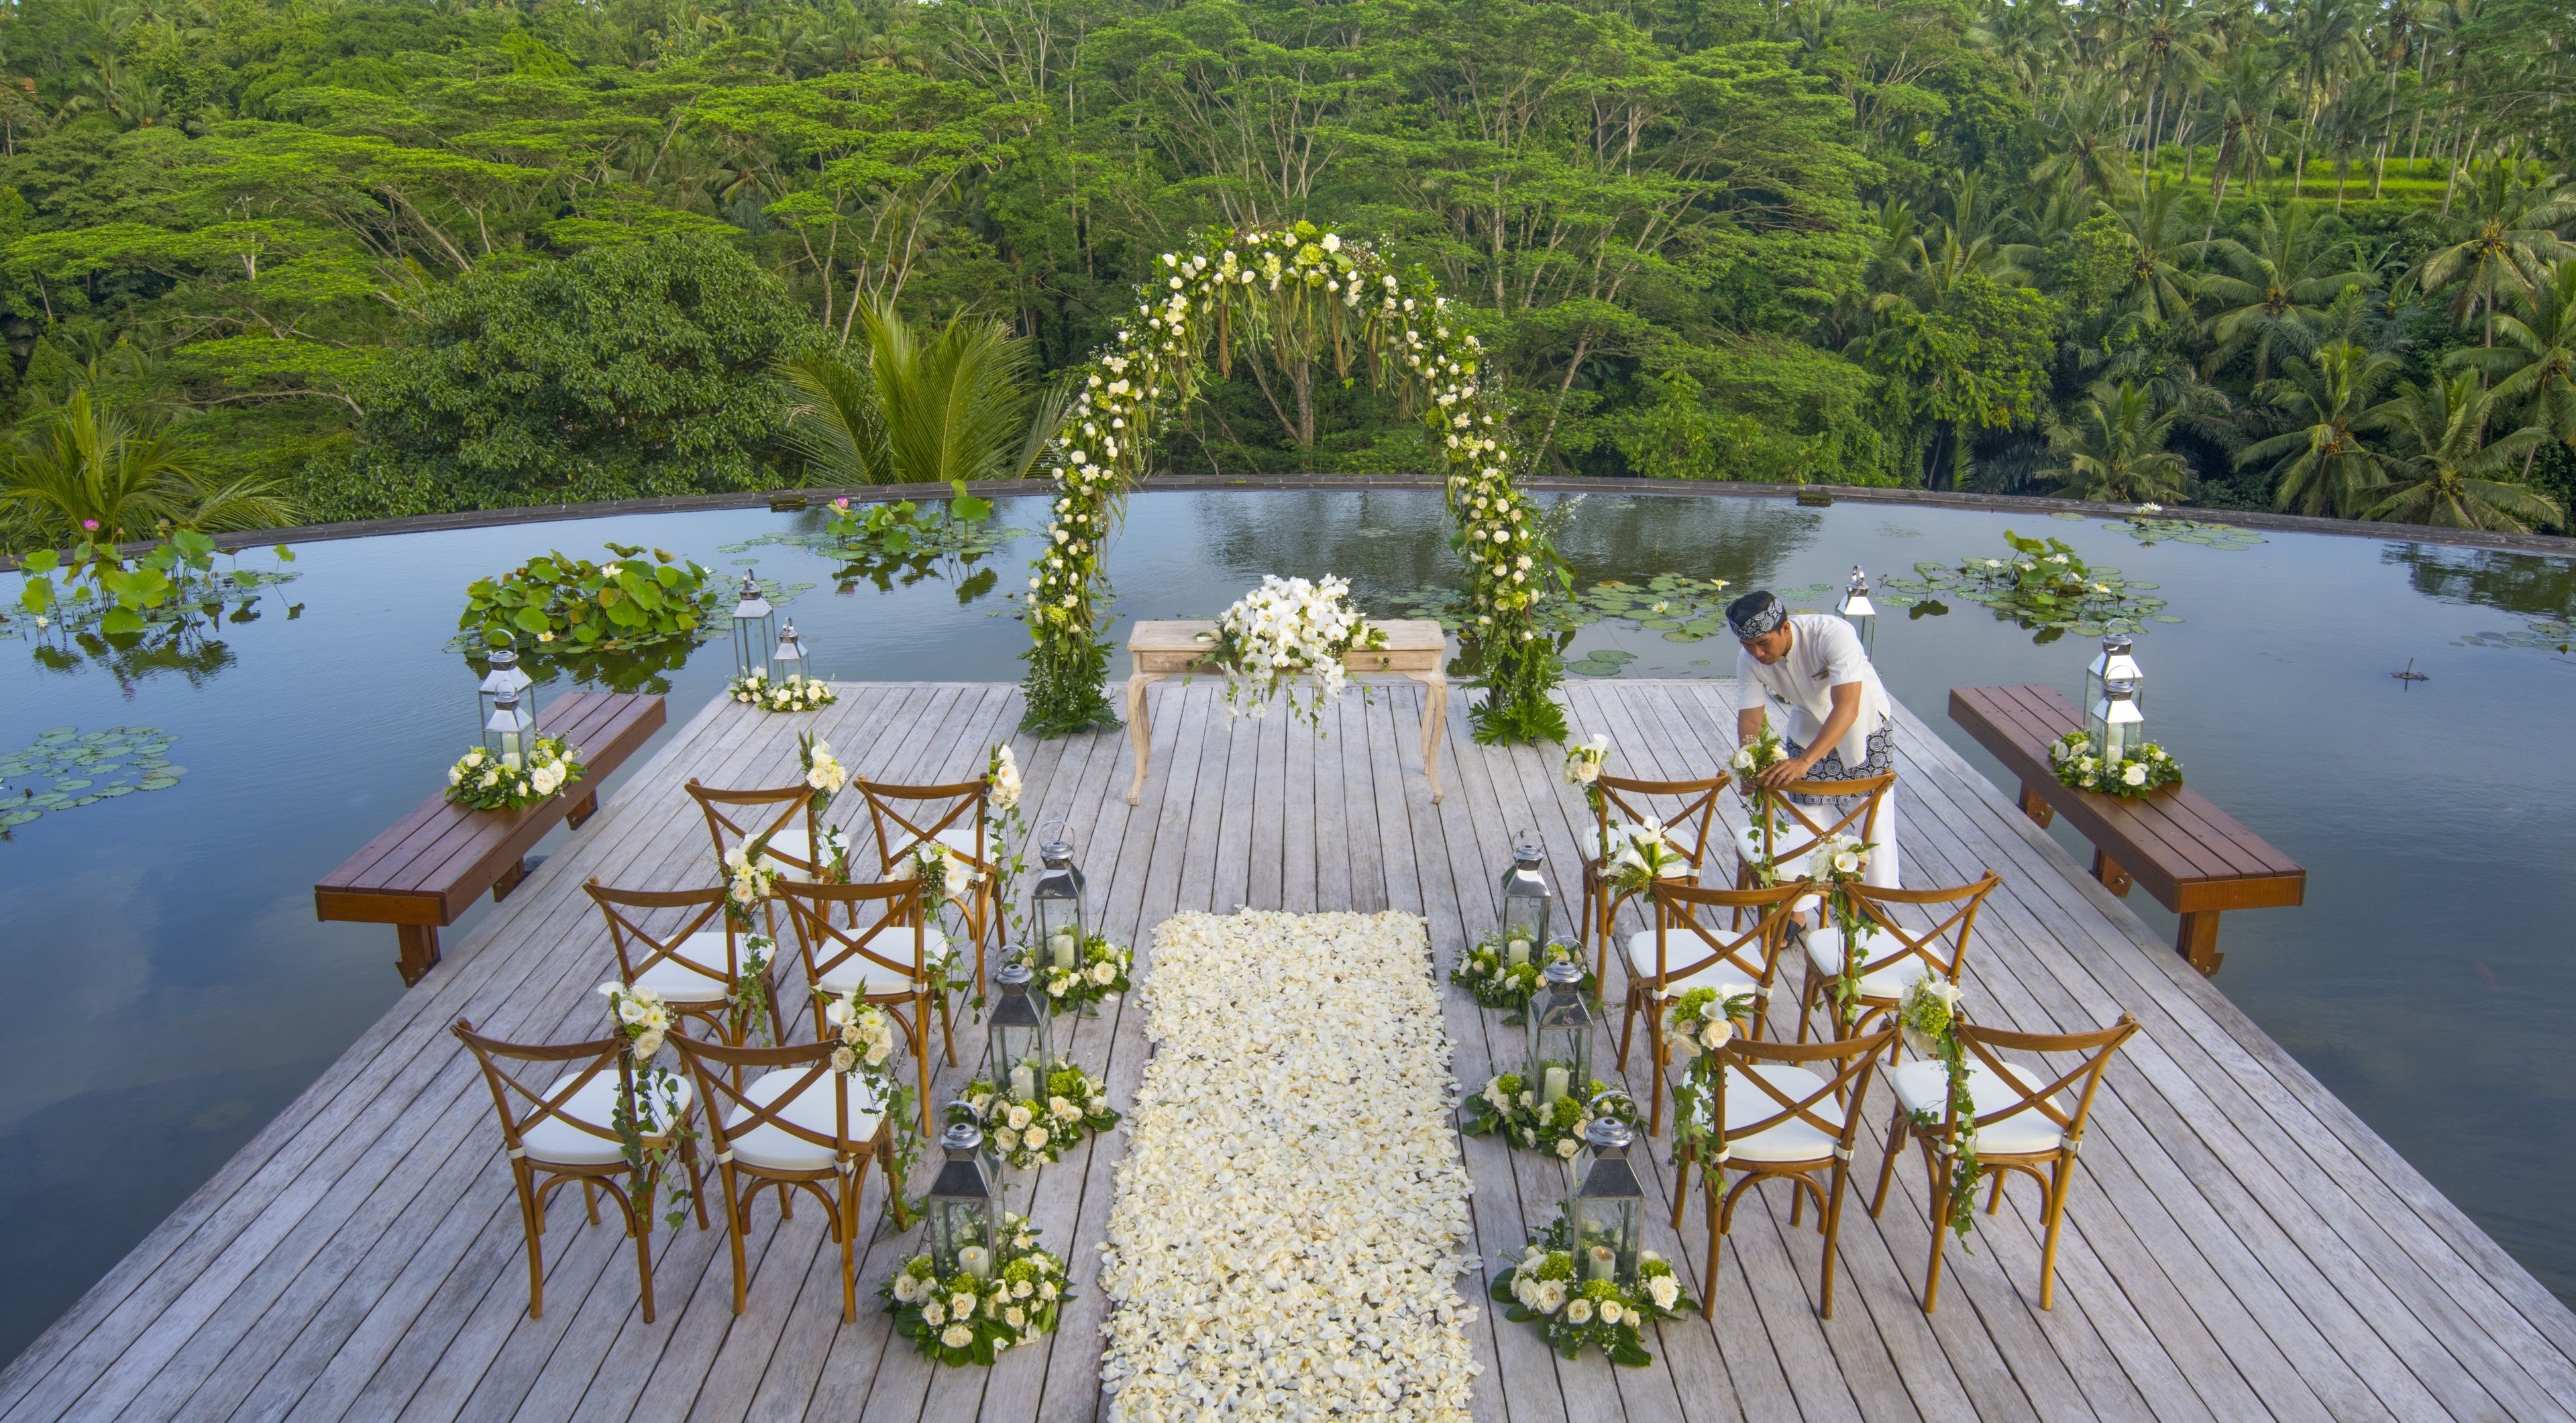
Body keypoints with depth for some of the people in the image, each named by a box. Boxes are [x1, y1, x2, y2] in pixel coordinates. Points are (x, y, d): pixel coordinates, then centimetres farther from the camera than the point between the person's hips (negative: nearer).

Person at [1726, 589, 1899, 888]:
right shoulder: (1750, 660, -23)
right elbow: (1750, 719, -19)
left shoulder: (1833, 634, -39)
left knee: (1873, 819, 2)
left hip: (1864, 723, -3)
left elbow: (1847, 708, -47)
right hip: (1808, 726, 3)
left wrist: (1805, 760, -58)